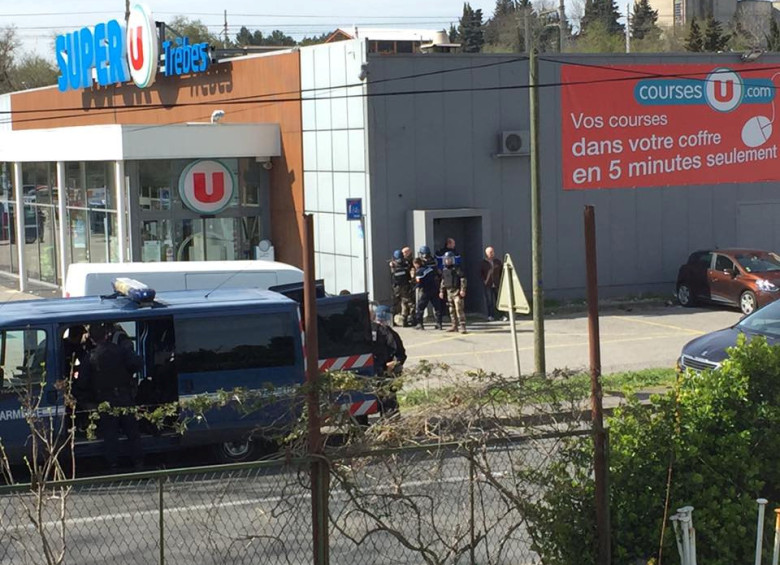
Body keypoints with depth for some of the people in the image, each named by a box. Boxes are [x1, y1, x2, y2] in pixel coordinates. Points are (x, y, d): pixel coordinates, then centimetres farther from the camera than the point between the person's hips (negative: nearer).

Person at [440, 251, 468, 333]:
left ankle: (462, 327, -16)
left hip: (456, 292, -8)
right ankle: (455, 326, 19)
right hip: (449, 292, 8)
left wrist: (463, 290, -18)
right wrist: (442, 291, 20)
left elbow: (463, 279, -12)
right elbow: (443, 282, 22)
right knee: (452, 310, 11)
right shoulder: (445, 270, 13)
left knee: (459, 309, -14)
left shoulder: (456, 269, -9)